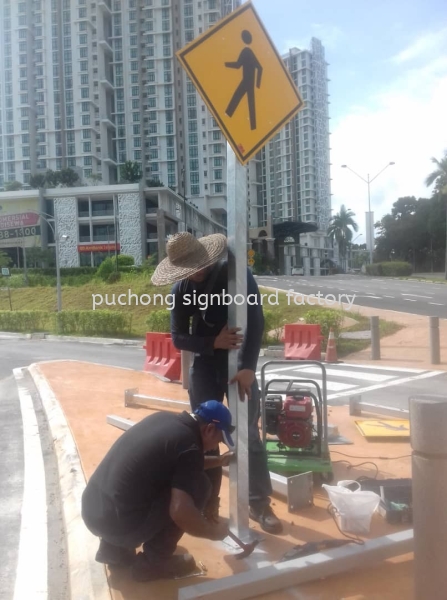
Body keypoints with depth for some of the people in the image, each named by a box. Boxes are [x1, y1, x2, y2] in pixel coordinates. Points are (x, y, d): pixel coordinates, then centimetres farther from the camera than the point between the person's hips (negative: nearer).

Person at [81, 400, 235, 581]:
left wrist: (218, 461, 32)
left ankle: (114, 548, 24)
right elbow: (180, 512, -23)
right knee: (198, 485, -1)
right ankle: (154, 561, 9)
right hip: (117, 524, -8)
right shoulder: (189, 445, -14)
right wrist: (215, 531, -5)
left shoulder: (164, 418, 10)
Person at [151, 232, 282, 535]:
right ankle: (208, 503, 21)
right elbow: (178, 338, -6)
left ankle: (261, 505, 14)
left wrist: (248, 367, -29)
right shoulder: (181, 290, -7)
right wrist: (214, 343, -24)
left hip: (239, 365, -2)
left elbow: (256, 321, -20)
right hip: (204, 368, 2)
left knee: (249, 434, 1)